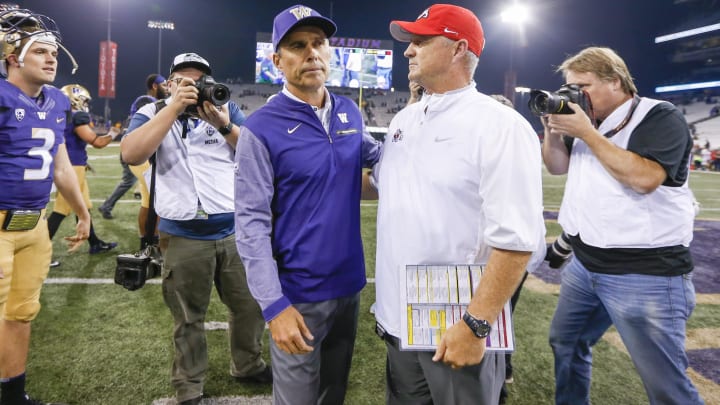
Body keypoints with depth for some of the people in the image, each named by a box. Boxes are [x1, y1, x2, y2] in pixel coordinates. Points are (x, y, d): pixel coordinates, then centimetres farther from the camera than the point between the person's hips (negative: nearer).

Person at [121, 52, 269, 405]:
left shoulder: (227, 109, 7)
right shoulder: (153, 112, 1)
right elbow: (131, 154, -18)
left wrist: (225, 126, -19)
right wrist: (173, 107, -20)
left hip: (236, 231, 3)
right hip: (183, 238, -2)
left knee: (250, 306, 15)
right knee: (189, 320, 12)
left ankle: (247, 366, 39)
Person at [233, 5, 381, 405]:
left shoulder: (350, 113, 3)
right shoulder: (261, 128, -14)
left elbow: (375, 154, 23)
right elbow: (251, 223, -17)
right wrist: (274, 304, -22)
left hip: (350, 284, 5)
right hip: (298, 294, -5)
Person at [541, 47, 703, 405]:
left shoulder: (660, 116, -10)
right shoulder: (585, 117, 12)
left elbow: (644, 177, -26)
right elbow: (557, 167, 14)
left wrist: (587, 133, -22)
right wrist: (552, 129, -4)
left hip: (645, 275, -7)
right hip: (584, 265, 8)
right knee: (566, 342, 21)